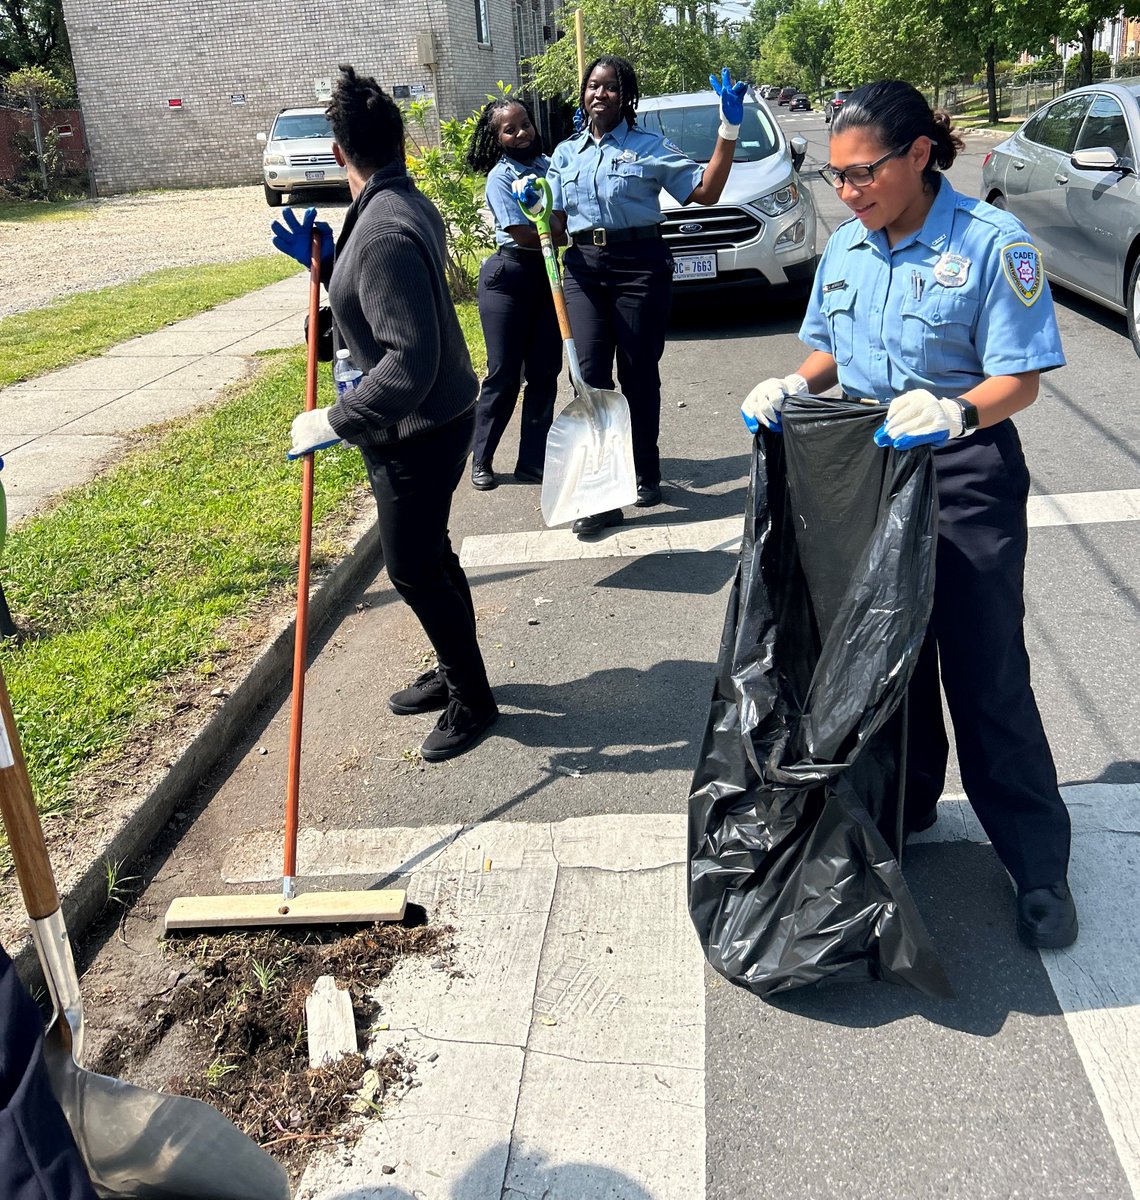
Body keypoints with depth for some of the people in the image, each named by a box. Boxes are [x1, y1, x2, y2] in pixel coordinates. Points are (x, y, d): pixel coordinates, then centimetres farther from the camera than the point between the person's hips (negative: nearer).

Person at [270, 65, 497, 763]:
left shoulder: (383, 233, -26)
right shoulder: (407, 204, 6)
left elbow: (411, 358, -32)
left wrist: (336, 422, -27)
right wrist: (323, 258, 9)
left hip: (420, 430, -10)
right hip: (428, 418, 10)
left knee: (414, 567, 3)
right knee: (429, 554, 21)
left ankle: (472, 700, 20)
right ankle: (455, 672, 38)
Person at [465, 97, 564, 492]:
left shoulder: (548, 165, 10)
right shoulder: (500, 177, -7)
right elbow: (522, 234, -16)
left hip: (547, 274, 6)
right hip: (509, 276, -5)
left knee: (544, 372, 4)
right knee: (504, 372, -2)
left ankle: (534, 461, 12)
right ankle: (481, 460, 11)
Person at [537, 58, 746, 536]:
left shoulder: (649, 147, 4)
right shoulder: (565, 153, 15)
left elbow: (706, 192, -3)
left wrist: (729, 130, -10)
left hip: (639, 263, -3)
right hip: (584, 264, 3)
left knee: (639, 373, 3)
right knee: (591, 373, -5)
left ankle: (646, 474, 21)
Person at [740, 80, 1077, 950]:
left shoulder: (992, 243, -14)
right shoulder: (846, 248, 6)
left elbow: (1018, 380, -16)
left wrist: (954, 412, -36)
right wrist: (793, 387, -6)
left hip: (965, 478, -6)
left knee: (986, 673, -1)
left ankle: (1040, 867, 14)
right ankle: (906, 805, 37)